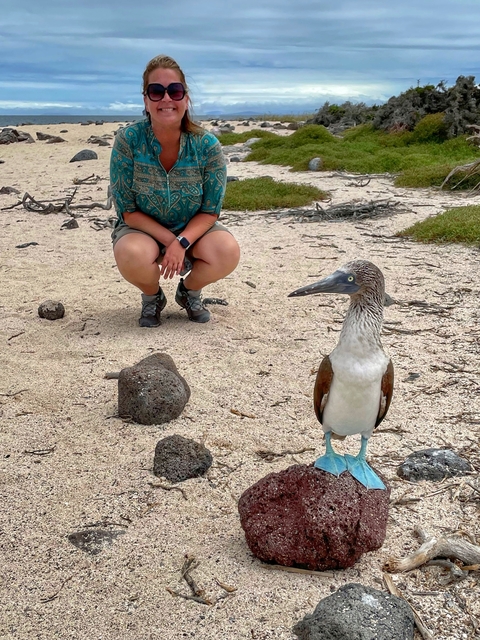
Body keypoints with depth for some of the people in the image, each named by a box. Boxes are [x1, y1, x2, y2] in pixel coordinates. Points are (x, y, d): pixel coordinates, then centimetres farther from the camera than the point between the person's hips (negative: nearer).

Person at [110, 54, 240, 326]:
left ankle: (190, 291, 7)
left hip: (193, 229, 1)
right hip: (143, 228, -1)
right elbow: (128, 211, -14)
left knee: (228, 252, -29)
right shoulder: (128, 140, -18)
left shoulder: (208, 146, -16)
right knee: (132, 256, -36)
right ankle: (152, 297, 3)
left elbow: (210, 211, -11)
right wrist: (168, 241, -23)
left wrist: (182, 243, -28)